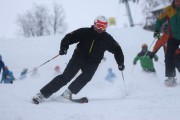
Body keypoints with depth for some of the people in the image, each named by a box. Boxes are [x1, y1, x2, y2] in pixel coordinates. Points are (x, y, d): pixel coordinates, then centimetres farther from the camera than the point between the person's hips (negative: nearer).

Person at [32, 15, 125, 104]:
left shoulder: (107, 39, -1)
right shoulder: (85, 32, -7)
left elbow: (117, 49, 11)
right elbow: (69, 37, -8)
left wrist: (120, 63, 4)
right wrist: (64, 47, -26)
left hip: (92, 63, 2)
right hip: (79, 57, -2)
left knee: (86, 76, -29)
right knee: (66, 76, -14)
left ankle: (68, 92, -24)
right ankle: (43, 94, -15)